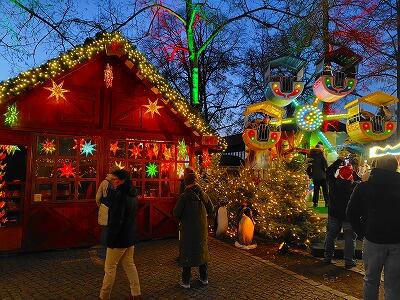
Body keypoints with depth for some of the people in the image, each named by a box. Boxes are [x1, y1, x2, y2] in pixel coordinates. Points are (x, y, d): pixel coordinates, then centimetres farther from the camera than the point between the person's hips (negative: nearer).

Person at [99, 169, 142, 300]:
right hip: (130, 237, 9)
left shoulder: (120, 195, -21)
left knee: (110, 268, 6)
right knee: (130, 265, 17)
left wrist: (110, 239, -17)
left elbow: (116, 220, -22)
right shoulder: (132, 195, 8)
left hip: (119, 237, -9)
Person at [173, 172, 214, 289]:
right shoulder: (203, 195, -3)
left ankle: (186, 281, 15)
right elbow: (211, 210, 7)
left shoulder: (184, 196, -18)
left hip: (188, 229, -4)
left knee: (187, 253, 7)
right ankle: (204, 278, 29)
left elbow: (176, 213, -16)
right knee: (202, 251, 18)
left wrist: (181, 220, 5)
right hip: (202, 229, 4)